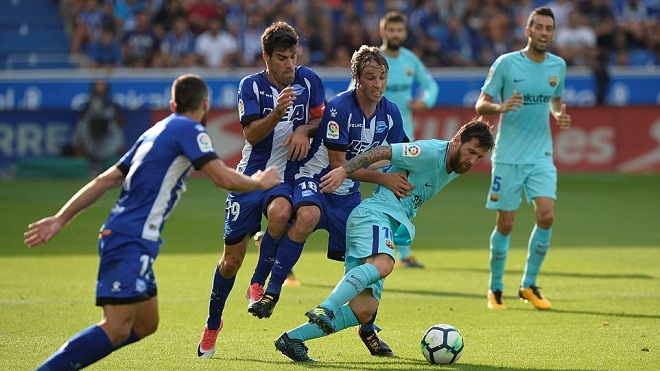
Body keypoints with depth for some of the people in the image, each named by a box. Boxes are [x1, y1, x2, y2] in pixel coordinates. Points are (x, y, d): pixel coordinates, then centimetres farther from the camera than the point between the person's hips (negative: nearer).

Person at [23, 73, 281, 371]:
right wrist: (259, 182, 5)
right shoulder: (190, 130, -5)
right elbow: (225, 179, -15)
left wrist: (60, 219, 17)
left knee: (145, 324, 14)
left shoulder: (154, 132, 20)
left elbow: (105, 180, 18)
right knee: (116, 329, -17)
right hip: (131, 242, -9)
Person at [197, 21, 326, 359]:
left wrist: (304, 130, -11)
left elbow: (322, 118, 11)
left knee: (280, 212, -37)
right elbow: (251, 134, -16)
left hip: (287, 175, 0)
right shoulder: (251, 85, -6)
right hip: (251, 175, 0)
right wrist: (277, 113, -33)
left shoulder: (308, 80, -1)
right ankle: (213, 323, 26)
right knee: (231, 260, 3)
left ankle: (259, 284, -17)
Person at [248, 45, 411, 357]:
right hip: (315, 181, -6)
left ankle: (368, 329, 21)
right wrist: (383, 178, -22)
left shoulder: (390, 113, 0)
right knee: (307, 216, -39)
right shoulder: (339, 108, -20)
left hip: (349, 194, 6)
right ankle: (270, 292, -30)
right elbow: (338, 163, -20)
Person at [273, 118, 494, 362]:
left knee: (364, 311, -5)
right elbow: (381, 152, -15)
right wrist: (344, 170, -26)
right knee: (382, 264, -40)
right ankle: (325, 309, -51)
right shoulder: (430, 152, -9)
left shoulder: (455, 170, 19)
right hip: (374, 215, -9)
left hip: (389, 227, 9)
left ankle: (292, 338, -7)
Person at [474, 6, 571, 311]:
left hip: (541, 155, 3)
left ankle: (528, 286, 5)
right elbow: (480, 105, -3)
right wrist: (501, 107, -25)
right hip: (508, 156, -3)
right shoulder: (506, 63, -7)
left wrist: (559, 115, -1)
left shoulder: (558, 66, 5)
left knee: (547, 216, -11)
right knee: (505, 224, 0)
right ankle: (495, 290, 18)